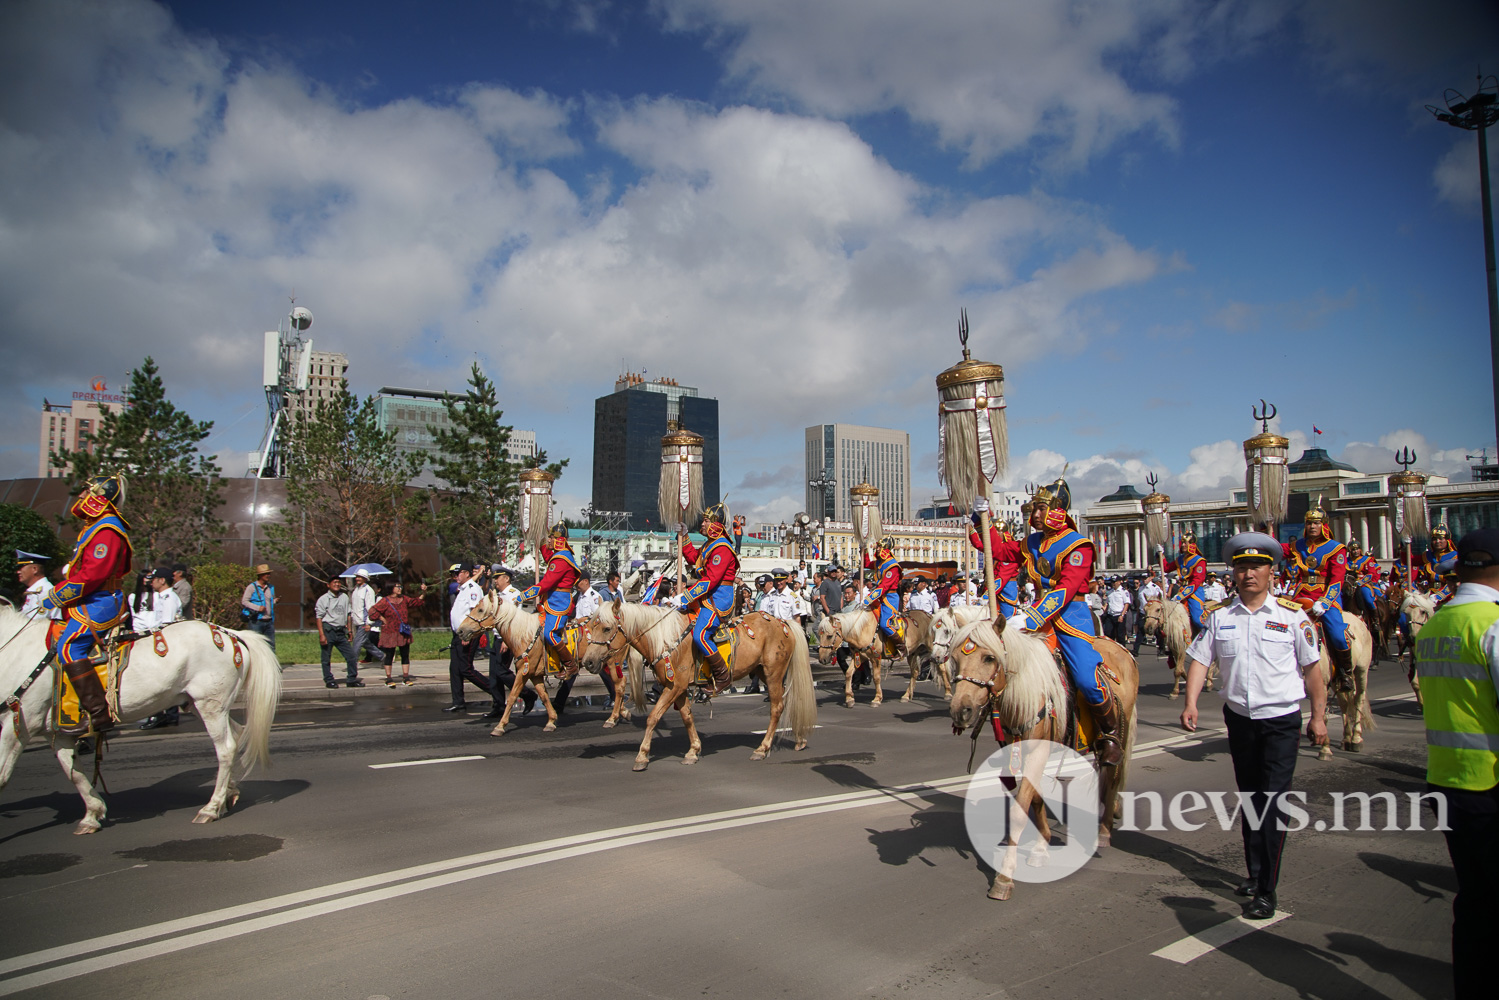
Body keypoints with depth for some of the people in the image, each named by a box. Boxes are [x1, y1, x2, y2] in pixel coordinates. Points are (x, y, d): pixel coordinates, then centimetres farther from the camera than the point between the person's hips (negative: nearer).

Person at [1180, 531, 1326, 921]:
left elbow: (1311, 668, 0)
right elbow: (1199, 659, 0)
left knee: (1273, 801, -8)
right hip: (1239, 718, 3)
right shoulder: (1219, 616, 1)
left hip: (1281, 719, -3)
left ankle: (1266, 891, -2)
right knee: (1248, 797, 15)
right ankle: (1254, 871, 30)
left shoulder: (1292, 615, -5)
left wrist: (1318, 716, 1)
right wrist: (1191, 702, -12)